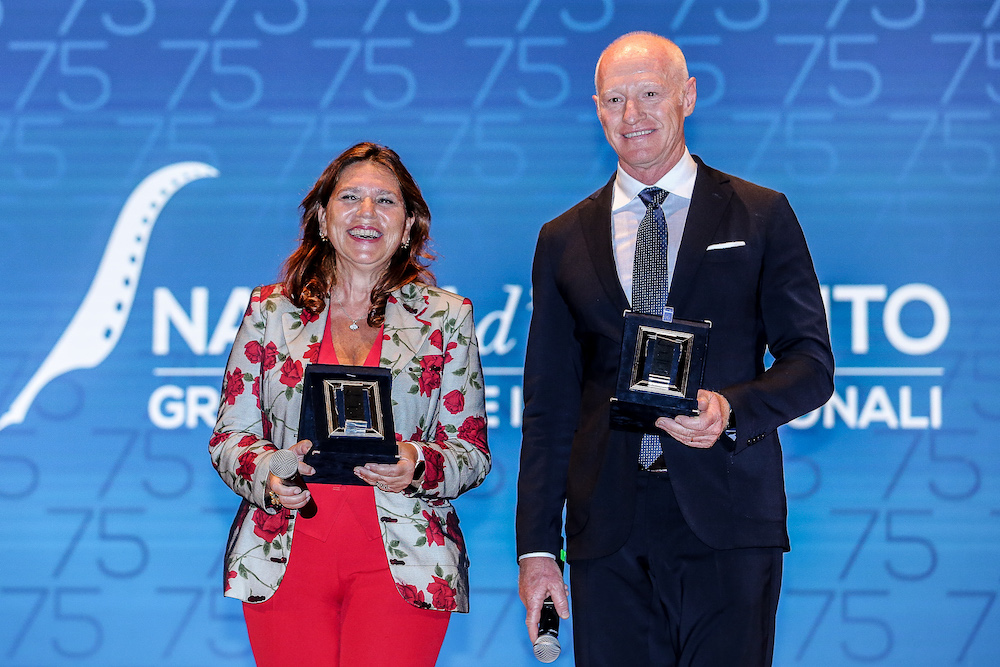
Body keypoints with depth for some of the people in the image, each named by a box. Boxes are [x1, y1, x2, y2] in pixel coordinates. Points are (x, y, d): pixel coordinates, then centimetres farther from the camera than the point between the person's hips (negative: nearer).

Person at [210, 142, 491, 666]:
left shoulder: (445, 318, 9)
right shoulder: (270, 311, 11)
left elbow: (471, 452, 7)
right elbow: (229, 437, 10)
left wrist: (417, 466, -15)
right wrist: (265, 472, -13)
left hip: (402, 564, -1)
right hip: (285, 559, 1)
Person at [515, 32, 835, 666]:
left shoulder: (762, 217, 8)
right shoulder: (564, 240, 14)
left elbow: (811, 363, 5)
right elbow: (548, 405, 12)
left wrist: (731, 407, -16)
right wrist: (536, 548, 5)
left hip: (726, 522, -2)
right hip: (608, 532, 2)